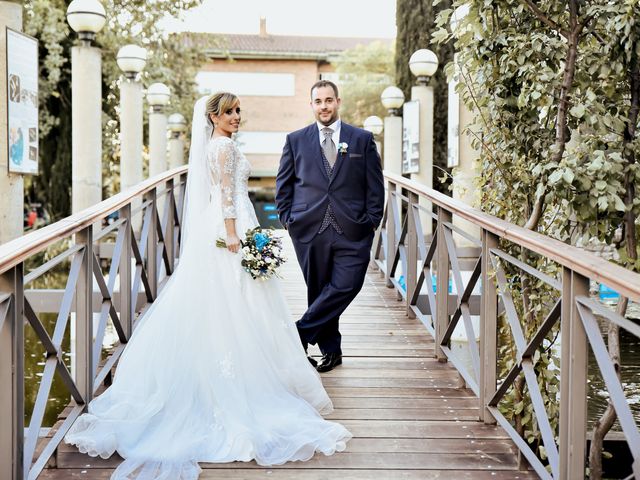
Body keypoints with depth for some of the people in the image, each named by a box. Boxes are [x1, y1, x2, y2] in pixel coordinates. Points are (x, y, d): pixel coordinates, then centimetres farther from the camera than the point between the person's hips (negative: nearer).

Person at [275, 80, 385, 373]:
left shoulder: (362, 139, 7)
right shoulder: (296, 140, 9)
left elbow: (375, 185, 7)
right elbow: (283, 184, 12)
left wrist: (372, 222, 0)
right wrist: (288, 219, 3)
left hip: (352, 231, 0)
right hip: (309, 230, 1)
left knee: (346, 286, -12)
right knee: (318, 291, 6)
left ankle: (303, 332, 4)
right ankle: (330, 350, 19)